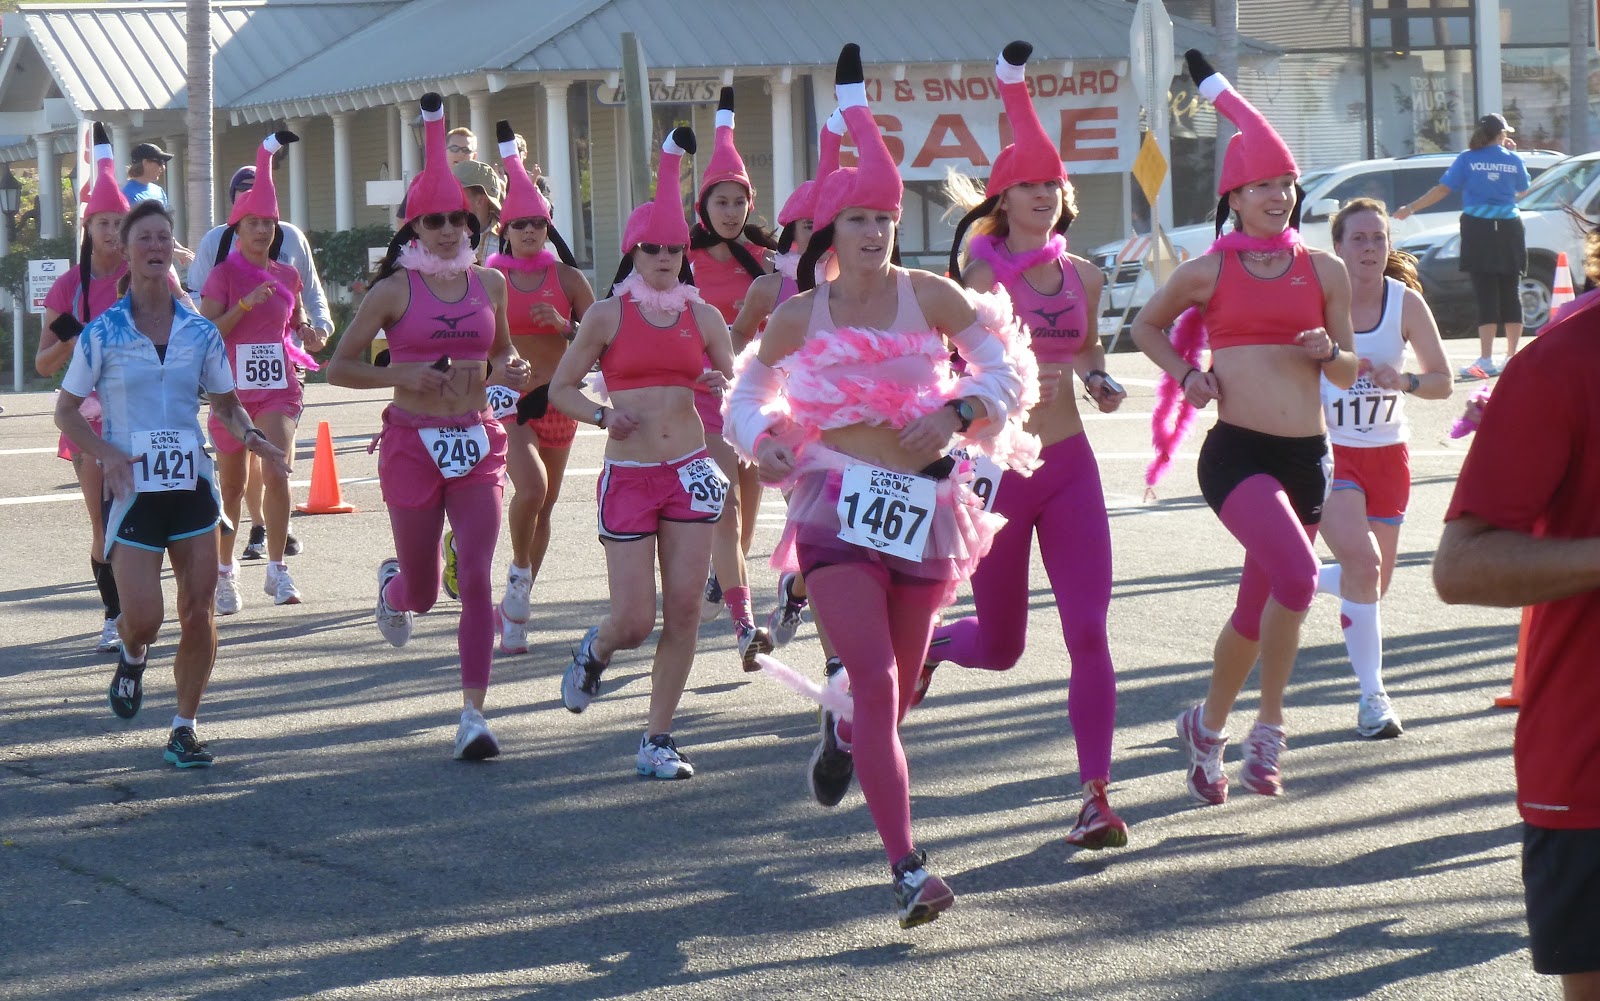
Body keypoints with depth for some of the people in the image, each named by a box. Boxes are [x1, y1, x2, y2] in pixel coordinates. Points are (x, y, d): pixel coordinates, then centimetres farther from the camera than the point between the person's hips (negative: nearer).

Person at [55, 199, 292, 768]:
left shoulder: (200, 332, 4)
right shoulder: (102, 333, -3)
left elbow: (226, 404, 13)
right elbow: (66, 412, 3)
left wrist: (251, 437, -8)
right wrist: (106, 454, -14)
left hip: (192, 484, 3)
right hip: (132, 490, -3)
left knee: (197, 613, 0)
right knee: (143, 617, -11)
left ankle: (184, 731, 11)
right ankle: (132, 658, 26)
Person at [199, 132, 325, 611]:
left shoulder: (287, 276, 7)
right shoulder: (224, 275, -3)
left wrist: (310, 335, 1)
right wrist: (246, 303, -21)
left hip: (279, 387, 1)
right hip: (233, 387, -1)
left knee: (278, 469, -18)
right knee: (232, 485, 8)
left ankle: (277, 570, -12)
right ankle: (224, 570, 24)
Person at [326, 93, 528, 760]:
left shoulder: (489, 284, 5)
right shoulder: (394, 291, -5)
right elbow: (340, 366, -2)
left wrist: (509, 371, -1)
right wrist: (401, 375, -17)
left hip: (476, 445, 2)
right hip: (413, 445, -2)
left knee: (478, 578, -12)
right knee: (423, 593, 9)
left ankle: (473, 714, -11)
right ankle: (392, 582, 48)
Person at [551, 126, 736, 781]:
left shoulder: (702, 317, 7)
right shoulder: (609, 315, 0)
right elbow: (561, 388, 5)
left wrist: (722, 387, -9)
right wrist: (602, 415, -13)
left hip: (691, 472, 2)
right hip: (627, 475, -2)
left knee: (683, 611, -2)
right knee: (635, 618, -5)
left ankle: (658, 740, 8)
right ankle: (594, 653, 33)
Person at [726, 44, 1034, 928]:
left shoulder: (929, 297, 2)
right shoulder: (799, 317, 4)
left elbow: (1008, 372, 2)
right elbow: (752, 388, 20)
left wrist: (959, 412, -17)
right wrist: (761, 442, 0)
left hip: (923, 505, 2)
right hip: (836, 504, -2)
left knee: (899, 685, 15)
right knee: (877, 680, -16)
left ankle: (843, 730, 54)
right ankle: (907, 869, -19)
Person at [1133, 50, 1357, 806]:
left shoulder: (1324, 272, 9)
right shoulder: (1207, 273, 3)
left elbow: (1350, 374, 13)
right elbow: (1147, 327, 20)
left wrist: (1328, 352, -9)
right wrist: (1185, 373, 3)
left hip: (1307, 458, 4)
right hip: (1237, 452, -4)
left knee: (1257, 611, 12)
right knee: (1297, 577, -27)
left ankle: (1208, 730, 33)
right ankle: (1269, 728, -12)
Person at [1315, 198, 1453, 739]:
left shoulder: (1406, 302, -5)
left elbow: (1443, 381, -1)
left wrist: (1404, 381, -20)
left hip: (1387, 452, 4)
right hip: (1329, 451, -4)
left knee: (1374, 583, 10)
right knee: (1363, 561, -22)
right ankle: (1371, 695, -12)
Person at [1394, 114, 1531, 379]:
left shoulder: (1468, 159, -1)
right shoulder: (1513, 160, 4)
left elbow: (1443, 188, -6)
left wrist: (1411, 209, -2)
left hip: (1478, 229, -2)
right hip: (1509, 229, 2)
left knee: (1486, 294, -7)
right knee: (1510, 292, 10)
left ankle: (1486, 360, -15)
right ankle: (1513, 357, 14)